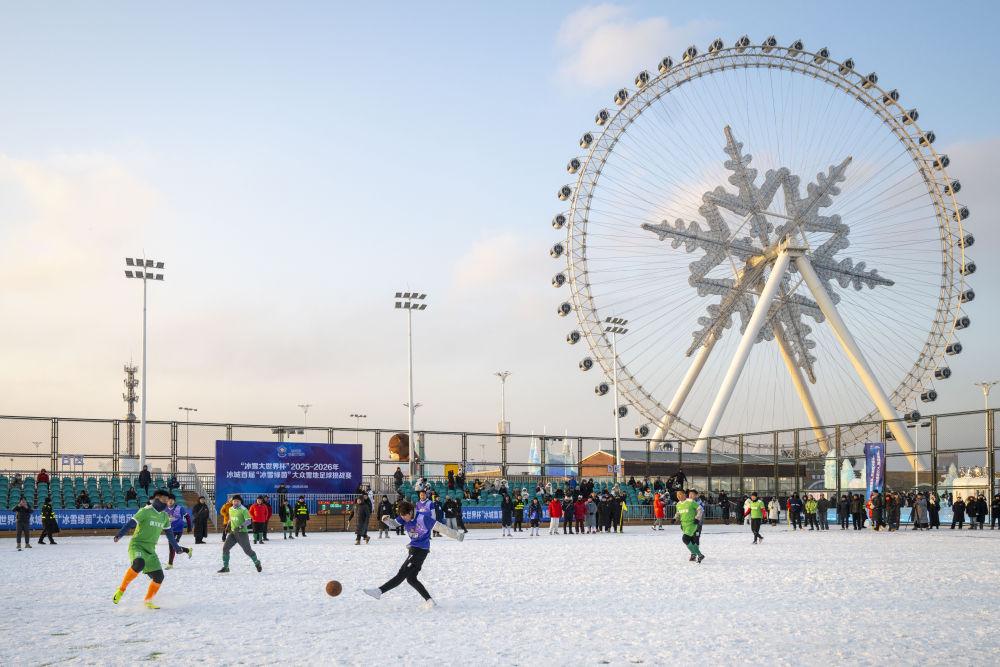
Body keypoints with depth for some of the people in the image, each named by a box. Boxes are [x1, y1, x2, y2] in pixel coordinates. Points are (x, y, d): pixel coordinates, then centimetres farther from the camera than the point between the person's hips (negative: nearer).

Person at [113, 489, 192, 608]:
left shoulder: (165, 516, 12)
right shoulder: (145, 511, -9)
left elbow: (169, 534, 23)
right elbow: (130, 523, -17)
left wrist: (178, 548, 27)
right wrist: (119, 535, -32)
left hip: (150, 549, 7)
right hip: (137, 545, -7)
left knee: (158, 576, -3)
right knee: (139, 563, -37)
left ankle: (148, 601, 18)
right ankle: (121, 590, -23)